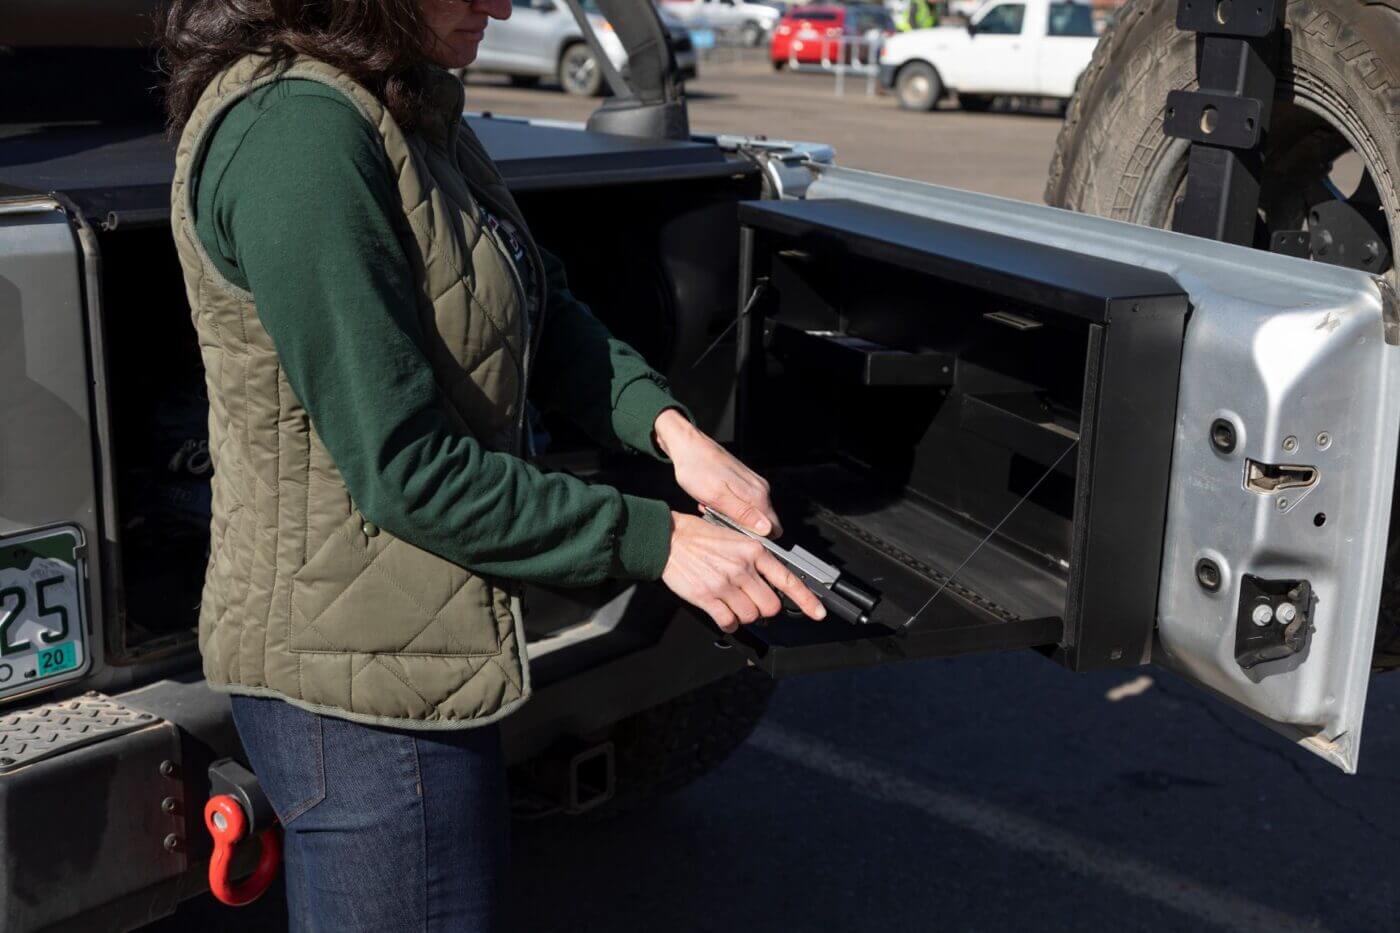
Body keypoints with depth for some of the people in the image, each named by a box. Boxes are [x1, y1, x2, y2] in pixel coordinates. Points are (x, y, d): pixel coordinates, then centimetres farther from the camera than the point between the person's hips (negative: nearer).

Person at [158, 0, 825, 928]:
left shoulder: (409, 104, 5)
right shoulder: (297, 131, -25)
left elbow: (545, 307, 9)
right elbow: (405, 470, -25)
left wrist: (667, 425, -8)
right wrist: (654, 539, -19)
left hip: (412, 642, 10)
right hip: (363, 678, -10)